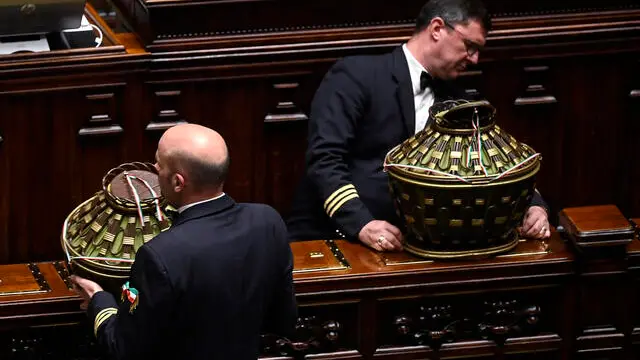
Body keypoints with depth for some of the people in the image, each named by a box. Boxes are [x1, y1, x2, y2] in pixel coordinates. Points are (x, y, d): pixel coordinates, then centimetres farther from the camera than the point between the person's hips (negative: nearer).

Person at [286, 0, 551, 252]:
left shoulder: (455, 102, 16)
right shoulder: (357, 75, -4)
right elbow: (325, 158, -13)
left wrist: (534, 206, -5)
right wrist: (361, 224, -26)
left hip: (396, 242, 6)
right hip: (324, 235, -6)